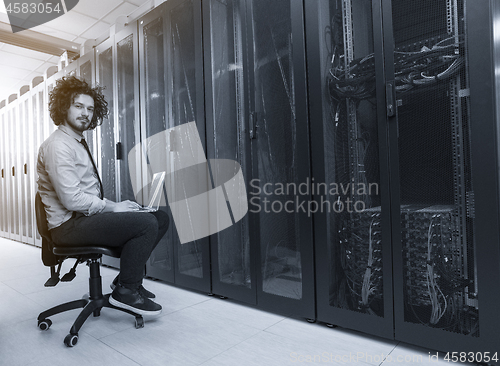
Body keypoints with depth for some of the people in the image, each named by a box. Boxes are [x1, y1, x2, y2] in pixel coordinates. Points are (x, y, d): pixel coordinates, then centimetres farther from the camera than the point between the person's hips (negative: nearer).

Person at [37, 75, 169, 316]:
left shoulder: (79, 143, 18)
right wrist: (112, 207, -14)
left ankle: (126, 279, 9)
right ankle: (125, 292, -8)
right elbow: (72, 199, -22)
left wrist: (117, 205, 2)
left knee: (160, 217, 1)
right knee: (146, 223, -25)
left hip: (88, 215, 9)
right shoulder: (57, 146, -13)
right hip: (69, 225, -9)